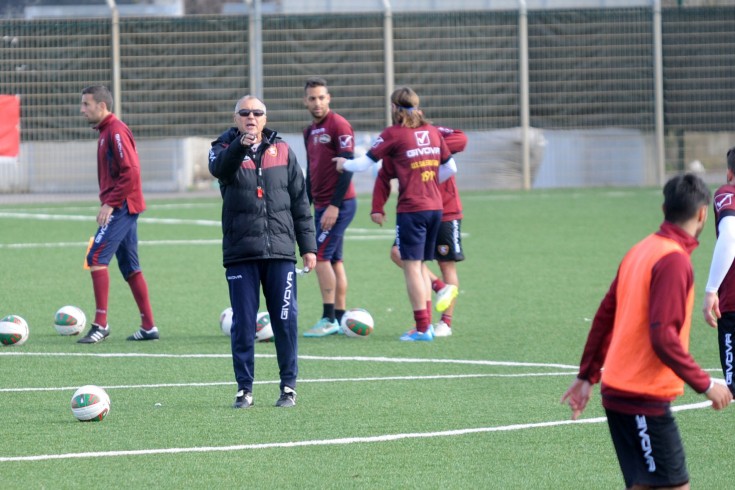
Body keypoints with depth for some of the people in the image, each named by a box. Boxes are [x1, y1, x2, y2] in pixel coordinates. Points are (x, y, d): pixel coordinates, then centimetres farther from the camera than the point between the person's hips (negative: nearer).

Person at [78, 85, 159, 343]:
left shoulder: (116, 132, -13)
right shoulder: (106, 131, 17)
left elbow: (130, 171, -21)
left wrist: (110, 203, -21)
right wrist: (108, 202, 16)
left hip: (122, 206, -10)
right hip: (121, 207, 10)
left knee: (96, 257, -15)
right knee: (129, 266, 11)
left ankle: (100, 324, -15)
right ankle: (149, 327, 14)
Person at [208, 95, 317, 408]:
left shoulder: (282, 150, 11)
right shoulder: (225, 148, 5)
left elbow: (300, 200, 13)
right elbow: (219, 167, -21)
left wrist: (308, 246, 8)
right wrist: (240, 145, -41)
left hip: (280, 252, 1)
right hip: (240, 253, -1)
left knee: (285, 320, 0)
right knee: (243, 323, 0)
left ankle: (288, 386, 11)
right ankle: (244, 388, 8)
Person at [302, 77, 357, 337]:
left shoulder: (339, 126, -11)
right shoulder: (310, 132, 15)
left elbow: (347, 167, -16)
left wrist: (334, 206, -20)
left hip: (338, 205, -8)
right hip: (322, 205, 8)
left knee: (321, 256, -12)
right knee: (334, 259, 8)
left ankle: (329, 319, -11)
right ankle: (340, 318, 11)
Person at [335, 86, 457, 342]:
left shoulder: (393, 134, -6)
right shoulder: (432, 131, 10)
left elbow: (364, 163, -3)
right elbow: (450, 168, 15)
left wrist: (344, 164, 16)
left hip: (411, 209, -6)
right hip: (435, 206, 6)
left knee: (412, 266, -3)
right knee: (420, 266, 15)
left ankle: (422, 328, -7)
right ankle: (427, 325, 14)